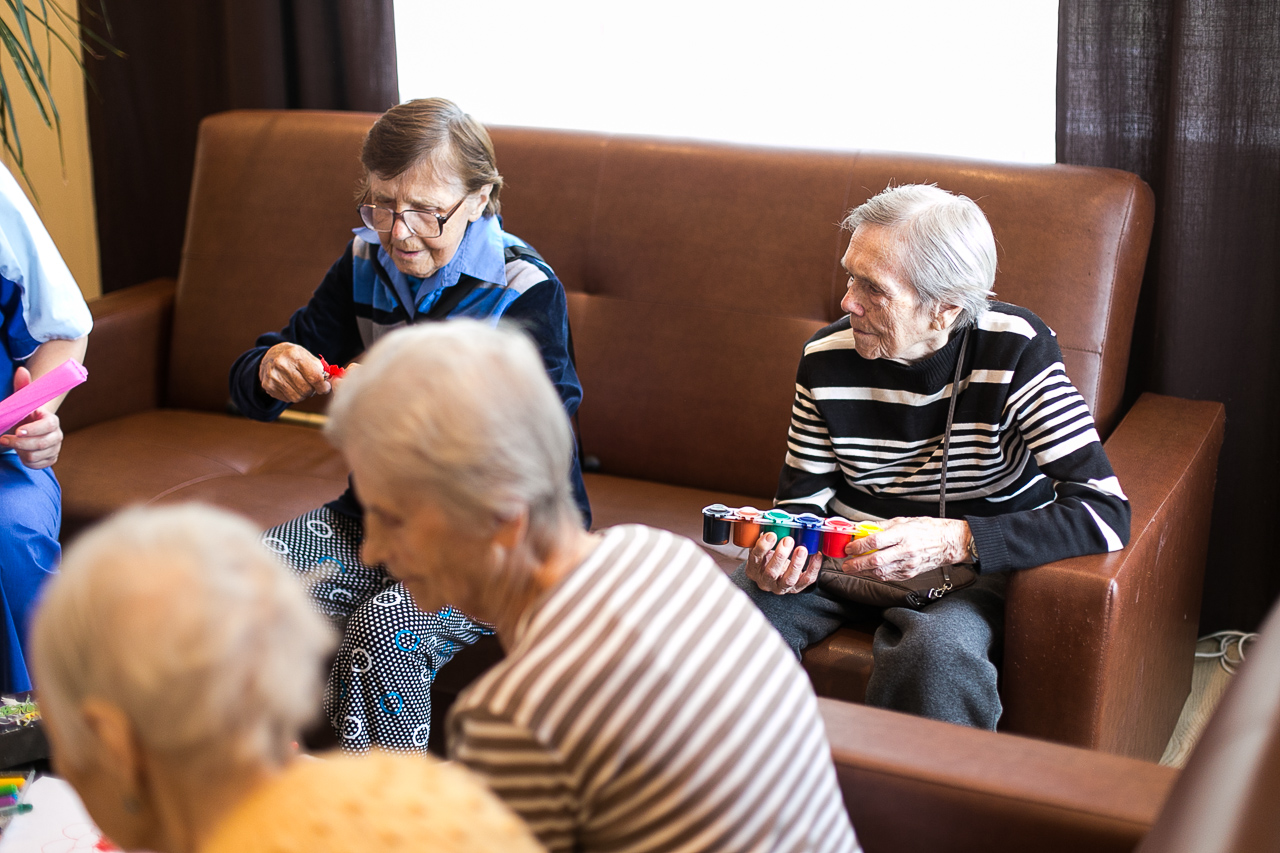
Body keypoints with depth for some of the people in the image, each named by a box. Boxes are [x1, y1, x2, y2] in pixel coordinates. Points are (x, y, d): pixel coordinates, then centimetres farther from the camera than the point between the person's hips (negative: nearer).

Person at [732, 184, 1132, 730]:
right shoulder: (827, 357, -8)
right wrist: (780, 552, -20)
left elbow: (1106, 514, -26)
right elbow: (804, 497, 5)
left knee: (938, 650, -37)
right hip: (847, 556, 4)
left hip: (977, 564, -3)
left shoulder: (1017, 351, -19)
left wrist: (952, 540, -35)